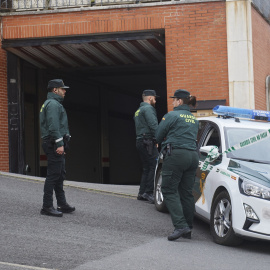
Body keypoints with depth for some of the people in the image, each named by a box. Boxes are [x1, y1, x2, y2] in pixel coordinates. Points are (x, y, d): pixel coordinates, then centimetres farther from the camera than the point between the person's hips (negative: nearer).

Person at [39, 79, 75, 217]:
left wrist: (61, 143, 23)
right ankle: (47, 207, -9)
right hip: (54, 144, -11)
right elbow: (53, 126, -21)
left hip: (54, 145, 11)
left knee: (60, 174, 14)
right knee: (53, 174, -10)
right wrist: (59, 144, -24)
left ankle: (62, 204, 19)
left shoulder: (53, 103, 22)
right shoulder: (53, 104, -12)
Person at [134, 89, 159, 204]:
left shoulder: (138, 111, 23)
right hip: (147, 142, -10)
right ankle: (148, 192, -16)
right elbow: (153, 126, -19)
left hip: (140, 142, 10)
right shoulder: (148, 108, -8)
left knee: (146, 168, 14)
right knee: (154, 166, -12)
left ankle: (142, 193, 13)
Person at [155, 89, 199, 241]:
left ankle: (181, 226, -18)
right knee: (187, 193, 10)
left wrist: (167, 142, 20)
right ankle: (188, 230, 11)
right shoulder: (194, 120, 19)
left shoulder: (172, 116, -3)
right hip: (193, 156, 7)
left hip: (176, 154, -7)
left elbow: (158, 137, 1)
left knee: (169, 191, -4)